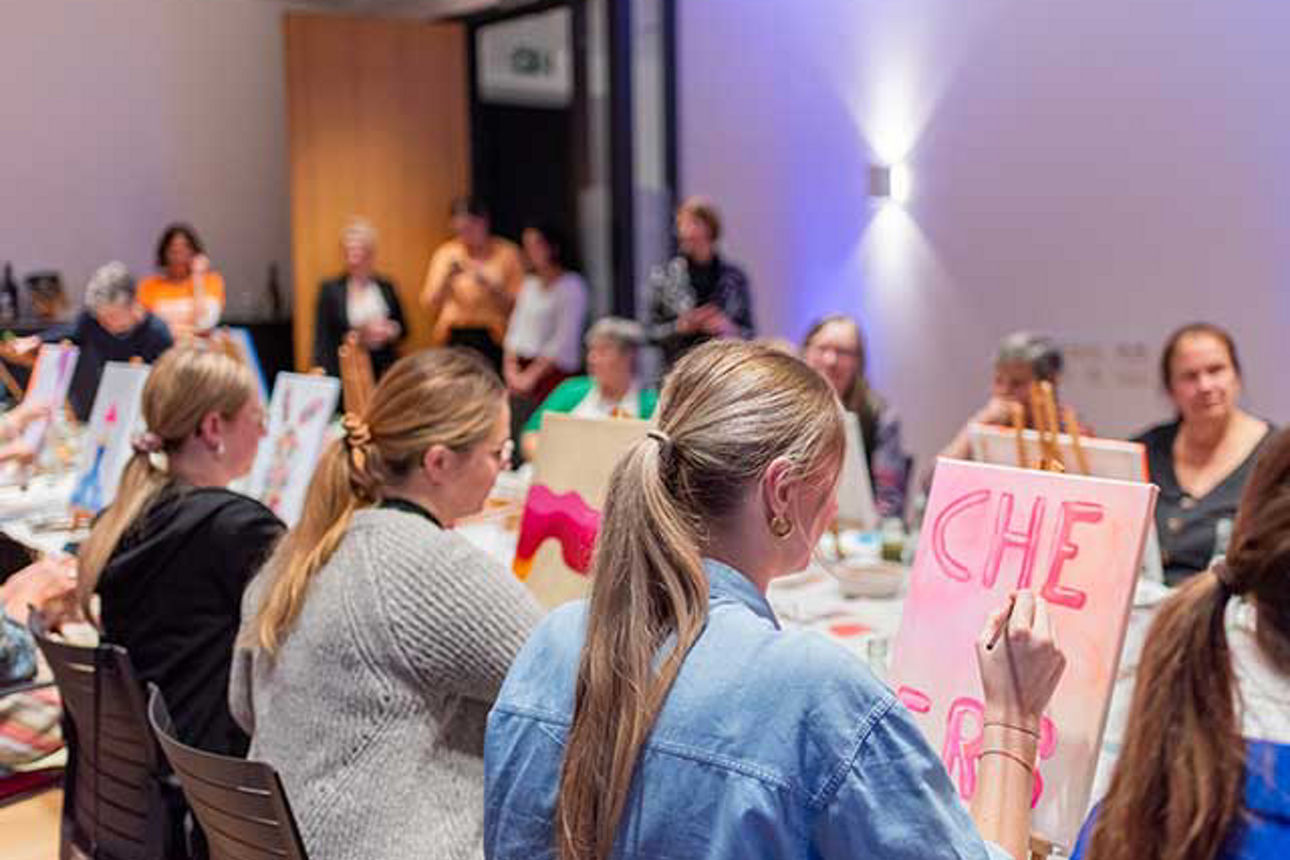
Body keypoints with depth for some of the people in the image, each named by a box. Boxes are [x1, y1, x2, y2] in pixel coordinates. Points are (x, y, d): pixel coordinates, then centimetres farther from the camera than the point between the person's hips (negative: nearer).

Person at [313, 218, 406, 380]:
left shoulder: (386, 287, 7)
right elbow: (322, 339, -3)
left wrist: (391, 330, -6)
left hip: (384, 368, 2)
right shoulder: (330, 289, 0)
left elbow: (401, 328, 16)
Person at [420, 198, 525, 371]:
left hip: (493, 338, -2)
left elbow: (519, 303, -1)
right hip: (453, 339, 2)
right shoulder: (445, 254, 9)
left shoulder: (506, 253, 3)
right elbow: (429, 305, 6)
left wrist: (491, 286, -14)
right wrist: (446, 278, -7)